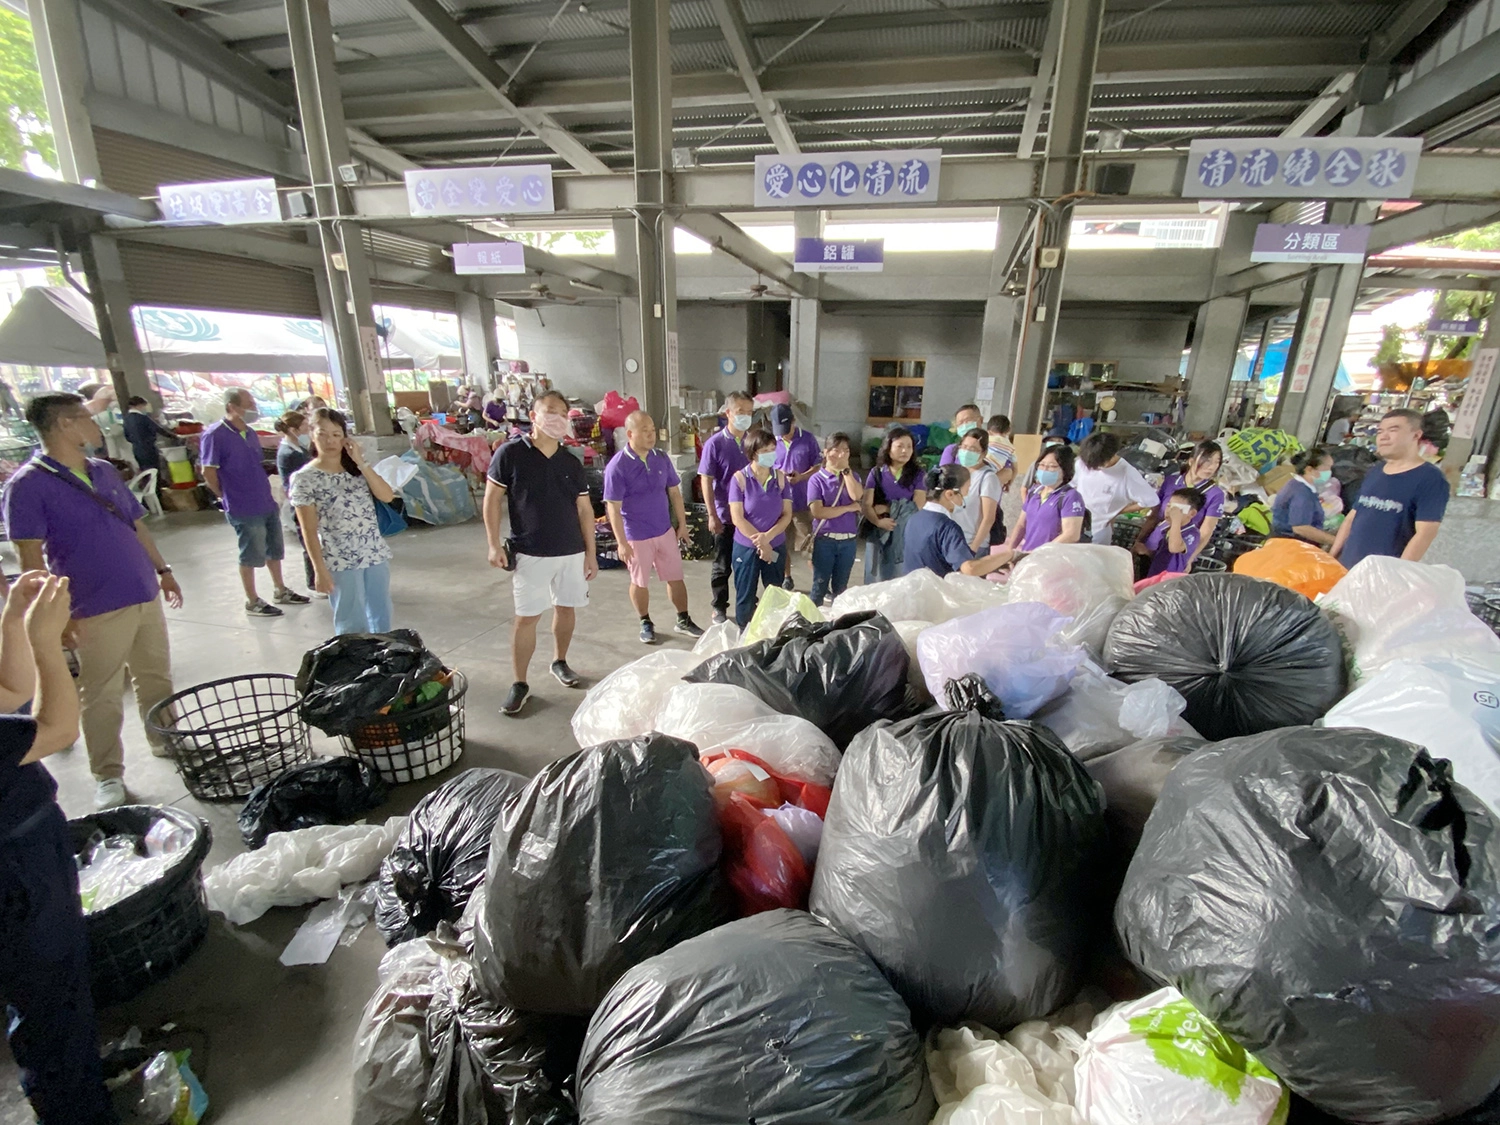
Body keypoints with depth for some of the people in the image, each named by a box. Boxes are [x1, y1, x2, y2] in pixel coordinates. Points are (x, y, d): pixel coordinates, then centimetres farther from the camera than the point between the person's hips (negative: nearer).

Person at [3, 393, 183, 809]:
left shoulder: (105, 471, 10)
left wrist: (162, 569, 17)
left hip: (145, 596, 6)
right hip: (97, 611, -6)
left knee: (157, 678, 16)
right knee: (103, 697, 5)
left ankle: (166, 742, 33)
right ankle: (108, 776, 18)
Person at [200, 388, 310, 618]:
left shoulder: (250, 433, 9)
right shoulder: (215, 435, -14)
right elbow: (209, 472, -13)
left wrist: (265, 492, 11)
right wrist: (230, 498, -2)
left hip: (267, 504, 7)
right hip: (244, 510, -7)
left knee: (275, 549, 17)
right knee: (251, 556, 4)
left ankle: (280, 591, 32)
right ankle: (252, 602, 18)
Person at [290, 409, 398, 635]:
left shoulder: (357, 467, 7)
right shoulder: (304, 478, -6)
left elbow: (387, 496, -8)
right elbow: (309, 531, -6)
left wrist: (361, 463, -11)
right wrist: (320, 569, -9)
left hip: (376, 555, 4)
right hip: (340, 563, -4)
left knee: (382, 617, 15)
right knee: (352, 625, 6)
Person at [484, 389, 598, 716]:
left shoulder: (571, 463, 6)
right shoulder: (511, 453, -5)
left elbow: (584, 509, 8)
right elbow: (493, 499, -3)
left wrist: (591, 553, 5)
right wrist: (494, 544, -9)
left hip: (572, 552, 4)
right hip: (530, 553, -4)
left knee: (567, 608, 12)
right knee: (527, 616, 0)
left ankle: (559, 662, 34)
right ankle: (519, 684, 12)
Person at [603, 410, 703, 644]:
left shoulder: (662, 458, -1)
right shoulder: (617, 466, -16)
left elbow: (674, 492, 9)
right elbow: (613, 508, -15)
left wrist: (682, 524, 8)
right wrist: (621, 542, -16)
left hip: (666, 531, 4)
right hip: (636, 536, -4)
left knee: (676, 578, 12)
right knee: (640, 582, 12)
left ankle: (684, 620, 28)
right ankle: (646, 624, 31)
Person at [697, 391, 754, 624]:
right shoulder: (714, 444, -9)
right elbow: (706, 481, -8)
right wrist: (712, 515, -13)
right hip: (726, 516, -4)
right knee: (722, 566, 9)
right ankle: (720, 609, 23)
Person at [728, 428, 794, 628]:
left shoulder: (781, 478, -1)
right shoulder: (739, 478, -11)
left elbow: (787, 514, -2)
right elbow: (737, 518, -13)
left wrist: (767, 536, -18)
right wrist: (760, 543, -16)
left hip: (776, 546, 3)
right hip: (746, 547, -2)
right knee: (745, 596, 10)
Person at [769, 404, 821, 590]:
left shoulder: (808, 439, -4)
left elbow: (819, 466, -1)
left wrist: (801, 477, -18)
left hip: (803, 501, -2)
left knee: (810, 543, 3)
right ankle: (787, 579, 31)